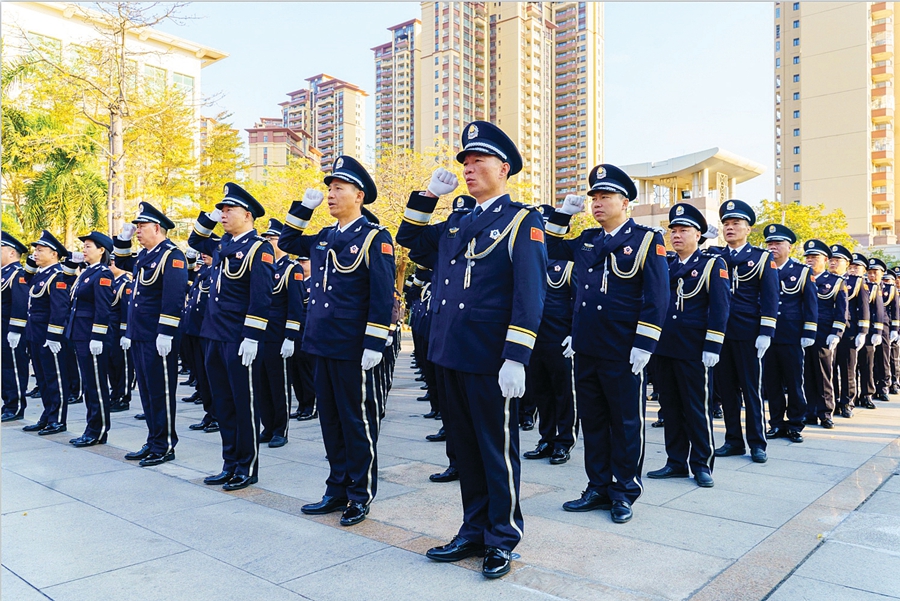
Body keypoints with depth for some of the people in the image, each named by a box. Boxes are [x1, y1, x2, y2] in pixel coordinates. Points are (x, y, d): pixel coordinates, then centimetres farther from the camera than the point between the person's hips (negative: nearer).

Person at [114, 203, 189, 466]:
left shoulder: (171, 255, -13)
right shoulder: (144, 255, 14)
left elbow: (173, 298, -20)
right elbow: (122, 263, 36)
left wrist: (165, 333, -24)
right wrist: (123, 238, 19)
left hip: (157, 339, -9)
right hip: (138, 336, 9)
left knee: (160, 392, -1)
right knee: (146, 390, 14)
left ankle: (164, 447, 9)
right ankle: (153, 442, 24)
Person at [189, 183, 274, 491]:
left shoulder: (259, 248, -9)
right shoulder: (222, 245, 14)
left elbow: (261, 296, -16)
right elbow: (195, 241, 34)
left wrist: (251, 337, -20)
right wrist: (209, 217, 17)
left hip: (240, 341, -8)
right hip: (214, 338, 8)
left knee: (245, 404, 2)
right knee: (222, 404, 13)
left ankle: (247, 468, 14)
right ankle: (230, 464, 24)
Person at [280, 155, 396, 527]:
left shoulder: (374, 237, -8)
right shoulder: (324, 238, 13)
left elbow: (383, 296, -13)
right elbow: (287, 242, 27)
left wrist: (374, 345, -17)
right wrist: (304, 207, 12)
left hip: (353, 349, -7)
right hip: (323, 344, 7)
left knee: (357, 421, 4)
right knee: (330, 420, 14)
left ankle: (361, 496, 17)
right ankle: (337, 490, 28)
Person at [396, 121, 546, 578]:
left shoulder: (522, 221, -5)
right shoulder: (457, 224, 15)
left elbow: (530, 295, -13)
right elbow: (409, 238, 27)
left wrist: (516, 359, -20)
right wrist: (428, 195, 13)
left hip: (490, 359, -7)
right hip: (450, 353, 7)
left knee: (498, 447, 6)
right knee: (464, 445, 15)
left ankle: (503, 539, 22)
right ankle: (473, 532, 30)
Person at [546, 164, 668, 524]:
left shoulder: (647, 240, -4)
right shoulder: (586, 241, 12)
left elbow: (656, 298, -9)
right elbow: (551, 249, 27)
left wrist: (643, 345, -15)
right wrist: (563, 214, 13)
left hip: (623, 354, -5)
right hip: (586, 349, 6)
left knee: (626, 423, 6)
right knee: (592, 420, 12)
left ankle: (625, 493, 21)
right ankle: (599, 488, 25)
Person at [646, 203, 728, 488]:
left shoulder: (712, 264, -1)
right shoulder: (664, 264, 13)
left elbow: (719, 308, -8)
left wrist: (712, 348, -14)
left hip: (693, 350, -5)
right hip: (664, 347, 5)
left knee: (697, 407, 3)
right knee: (670, 406, 10)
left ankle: (702, 464, 15)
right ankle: (676, 462, 20)